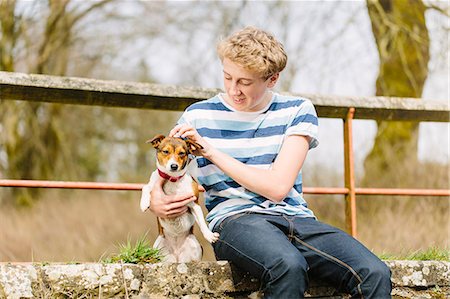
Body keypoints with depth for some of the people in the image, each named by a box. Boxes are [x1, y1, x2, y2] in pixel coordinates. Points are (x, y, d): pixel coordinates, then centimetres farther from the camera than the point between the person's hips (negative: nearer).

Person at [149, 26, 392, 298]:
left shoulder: (297, 111, 8)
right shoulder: (199, 116, 9)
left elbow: (277, 187, -4)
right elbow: (162, 181, 15)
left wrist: (210, 150, -5)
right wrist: (157, 204, -11)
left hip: (296, 218, 2)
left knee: (376, 275, -27)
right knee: (288, 266, -39)